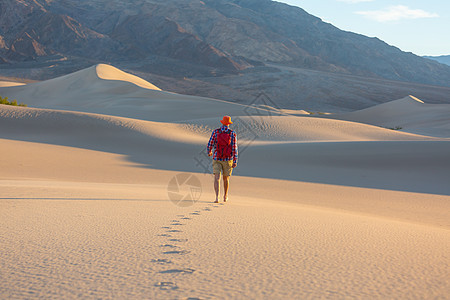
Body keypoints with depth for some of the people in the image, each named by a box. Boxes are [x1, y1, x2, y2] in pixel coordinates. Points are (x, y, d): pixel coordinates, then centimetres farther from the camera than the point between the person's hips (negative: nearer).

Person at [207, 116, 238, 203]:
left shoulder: (215, 132, -6)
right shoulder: (232, 134, -7)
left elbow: (210, 144, -1)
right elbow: (234, 148, -11)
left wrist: (209, 152, 21)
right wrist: (235, 161, -8)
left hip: (217, 159, -1)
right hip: (228, 160, 1)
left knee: (217, 178, -4)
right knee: (226, 178, 18)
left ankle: (217, 197, -21)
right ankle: (225, 196, 32)